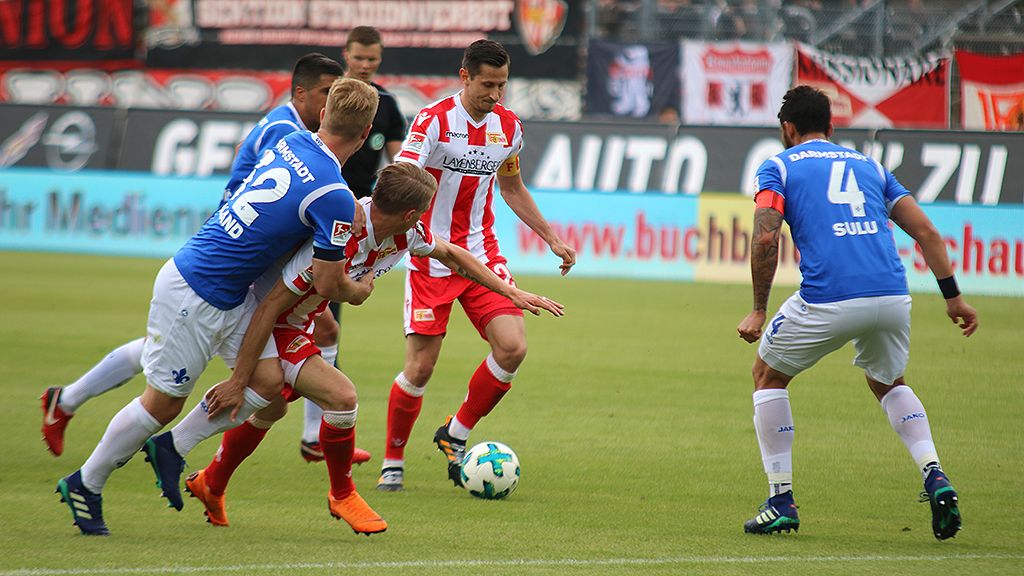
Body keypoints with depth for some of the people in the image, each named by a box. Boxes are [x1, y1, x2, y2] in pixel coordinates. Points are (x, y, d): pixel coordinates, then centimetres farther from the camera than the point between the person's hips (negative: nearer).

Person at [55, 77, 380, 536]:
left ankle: (172, 448, 19)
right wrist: (357, 292, 9)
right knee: (164, 402, 5)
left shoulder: (290, 143, -1)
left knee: (268, 381, 6)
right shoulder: (334, 197, -23)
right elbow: (327, 284, -15)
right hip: (194, 296, -8)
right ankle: (85, 484, 21)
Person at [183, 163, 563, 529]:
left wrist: (511, 292, 13)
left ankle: (210, 485, 48)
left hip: (297, 324, 10)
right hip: (272, 329, -9)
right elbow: (270, 307, -33)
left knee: (270, 410, 26)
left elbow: (451, 255, 12)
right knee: (341, 397, -20)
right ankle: (341, 496, 3)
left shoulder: (403, 234, -10)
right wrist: (238, 380, -32)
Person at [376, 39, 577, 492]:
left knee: (512, 347, -13)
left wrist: (551, 238, 20)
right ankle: (392, 462, 14)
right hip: (432, 261, -5)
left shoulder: (508, 127, 5)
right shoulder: (433, 121, -13)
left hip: (482, 255, 5)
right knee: (420, 367, -7)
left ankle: (456, 434, 9)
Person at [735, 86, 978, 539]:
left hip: (827, 300, -4)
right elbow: (926, 233, 16)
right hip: (893, 294, 4)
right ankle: (934, 475, 8)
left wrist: (758, 311, 3)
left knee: (768, 374, 21)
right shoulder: (869, 166, 25)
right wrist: (953, 297, 19)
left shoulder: (778, 166, 13)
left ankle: (781, 501, 16)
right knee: (889, 383, 31)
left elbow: (766, 238, -4)